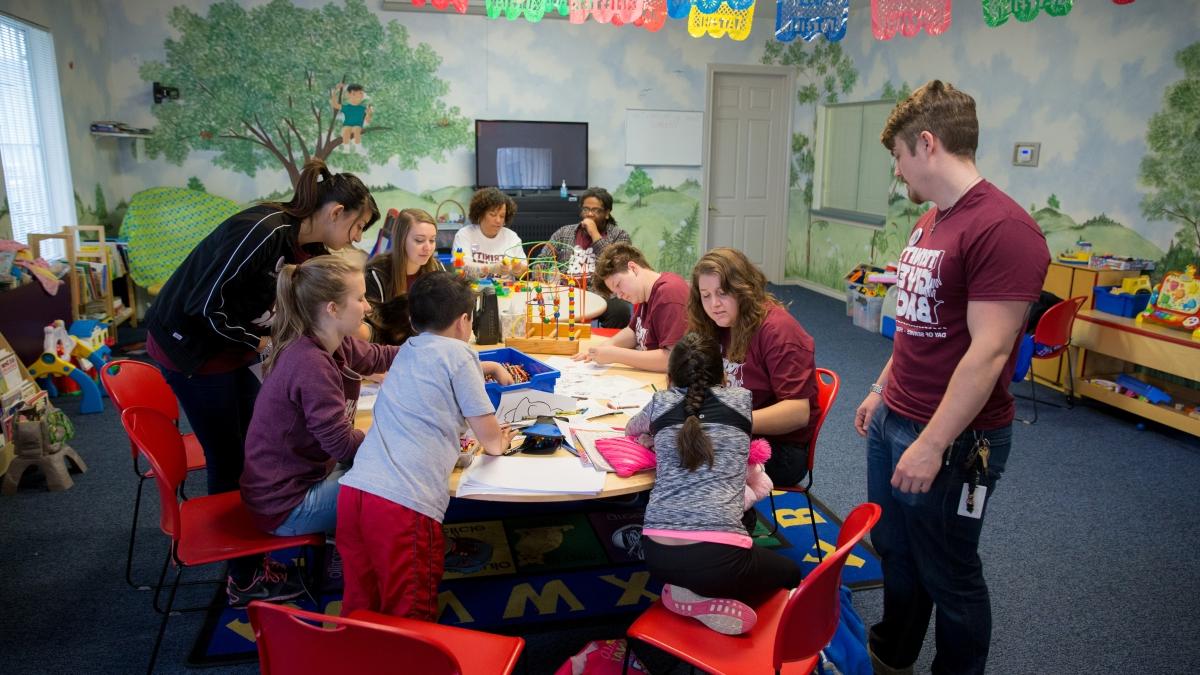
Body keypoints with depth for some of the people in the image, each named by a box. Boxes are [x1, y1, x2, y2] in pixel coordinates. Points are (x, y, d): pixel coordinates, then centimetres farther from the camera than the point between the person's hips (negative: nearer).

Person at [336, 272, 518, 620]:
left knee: (360, 606, 18)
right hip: (404, 501, -7)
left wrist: (490, 367, 53)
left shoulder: (407, 350, 21)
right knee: (410, 618, 4)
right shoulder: (458, 353, 1)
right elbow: (491, 441, 3)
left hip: (355, 487, 7)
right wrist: (501, 440, 24)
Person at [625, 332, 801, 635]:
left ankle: (686, 592, 7)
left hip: (658, 554, 4)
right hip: (718, 557, -4)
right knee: (789, 573, 28)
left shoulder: (661, 403, 10)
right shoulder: (740, 399, 7)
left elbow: (631, 429, 35)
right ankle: (706, 600, 3)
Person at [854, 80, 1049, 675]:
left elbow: (988, 352, -24)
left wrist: (932, 445, -22)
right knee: (894, 550, 23)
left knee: (947, 576, 11)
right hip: (893, 422, 9)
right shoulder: (930, 220, 9)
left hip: (953, 437, -9)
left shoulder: (1002, 229, -21)